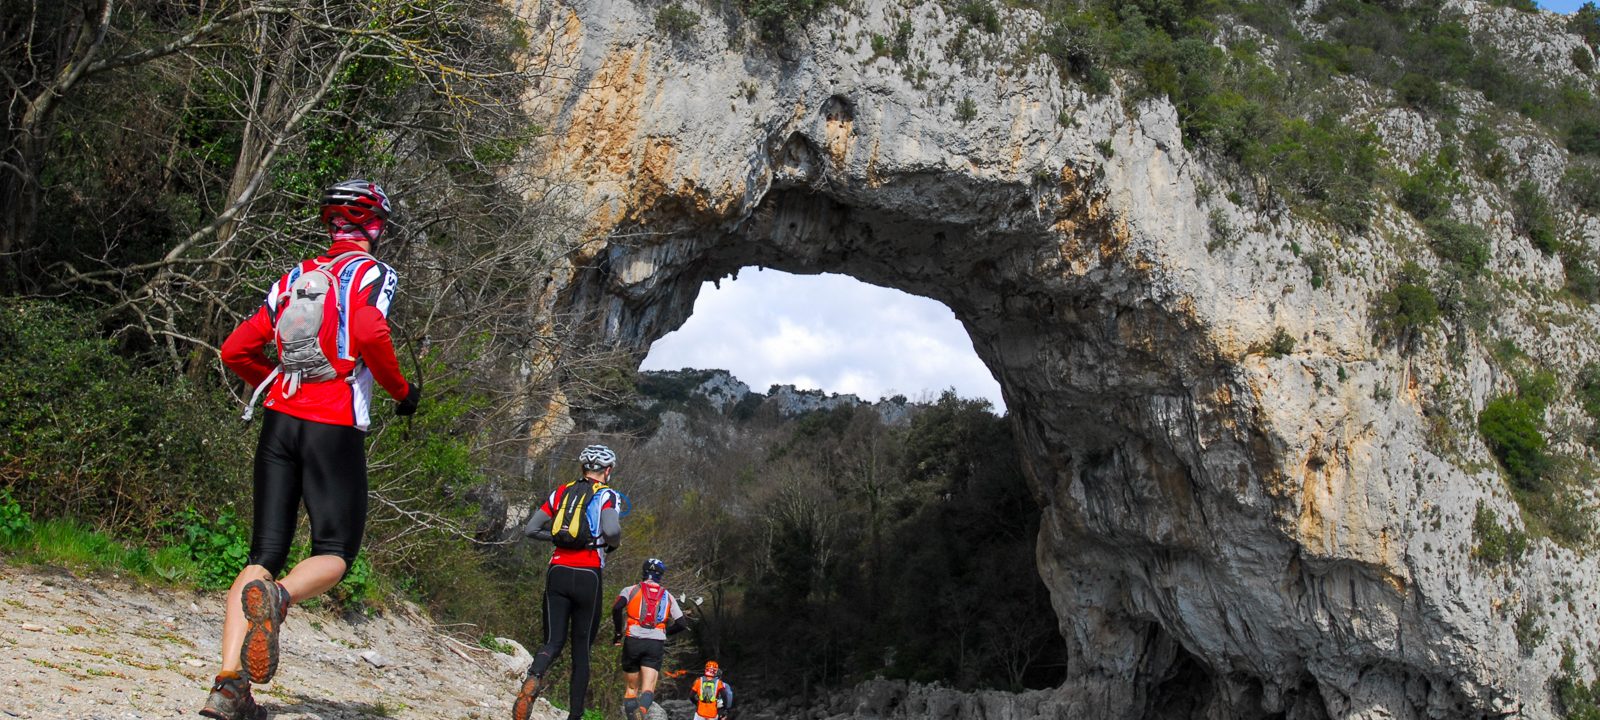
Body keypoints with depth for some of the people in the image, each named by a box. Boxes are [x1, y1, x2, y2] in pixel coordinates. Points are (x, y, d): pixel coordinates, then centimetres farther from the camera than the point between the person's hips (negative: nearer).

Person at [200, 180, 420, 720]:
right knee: (334, 554, 4)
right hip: (336, 428, -5)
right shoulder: (373, 273, 1)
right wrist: (403, 392, -5)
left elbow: (234, 351, 13)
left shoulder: (293, 277, 17)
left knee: (263, 555, 6)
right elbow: (369, 335, -20)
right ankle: (278, 596, -31)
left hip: (280, 421, 5)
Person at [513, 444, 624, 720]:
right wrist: (613, 544, 4)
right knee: (582, 649, 9)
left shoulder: (561, 492, 13)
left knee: (553, 642, 2)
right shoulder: (606, 495, 0)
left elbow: (531, 529, 10)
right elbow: (611, 530, -19)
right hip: (588, 576, -3)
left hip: (557, 572, 3)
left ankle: (533, 678, -32)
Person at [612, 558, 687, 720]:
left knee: (631, 689, 13)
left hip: (633, 642, 0)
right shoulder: (668, 596, 17)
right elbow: (680, 624, 11)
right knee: (648, 689, -8)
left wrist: (617, 633, 2)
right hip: (656, 644, 0)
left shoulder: (631, 590, 10)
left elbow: (617, 608, -9)